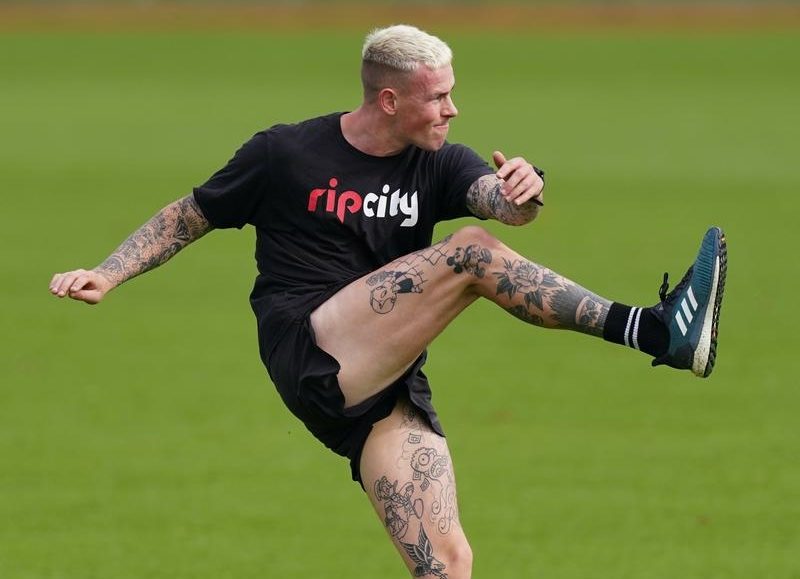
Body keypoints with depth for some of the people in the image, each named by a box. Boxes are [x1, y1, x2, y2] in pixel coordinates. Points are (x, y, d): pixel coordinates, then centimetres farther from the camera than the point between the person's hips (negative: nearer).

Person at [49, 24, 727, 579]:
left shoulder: (439, 164, 10)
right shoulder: (286, 153, 2)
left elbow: (498, 200, -9)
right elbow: (189, 216, 12)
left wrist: (525, 192, -33)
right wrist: (108, 274, 0)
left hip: (390, 390, 5)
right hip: (310, 356, -5)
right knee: (471, 253, -22)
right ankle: (652, 330, -32)